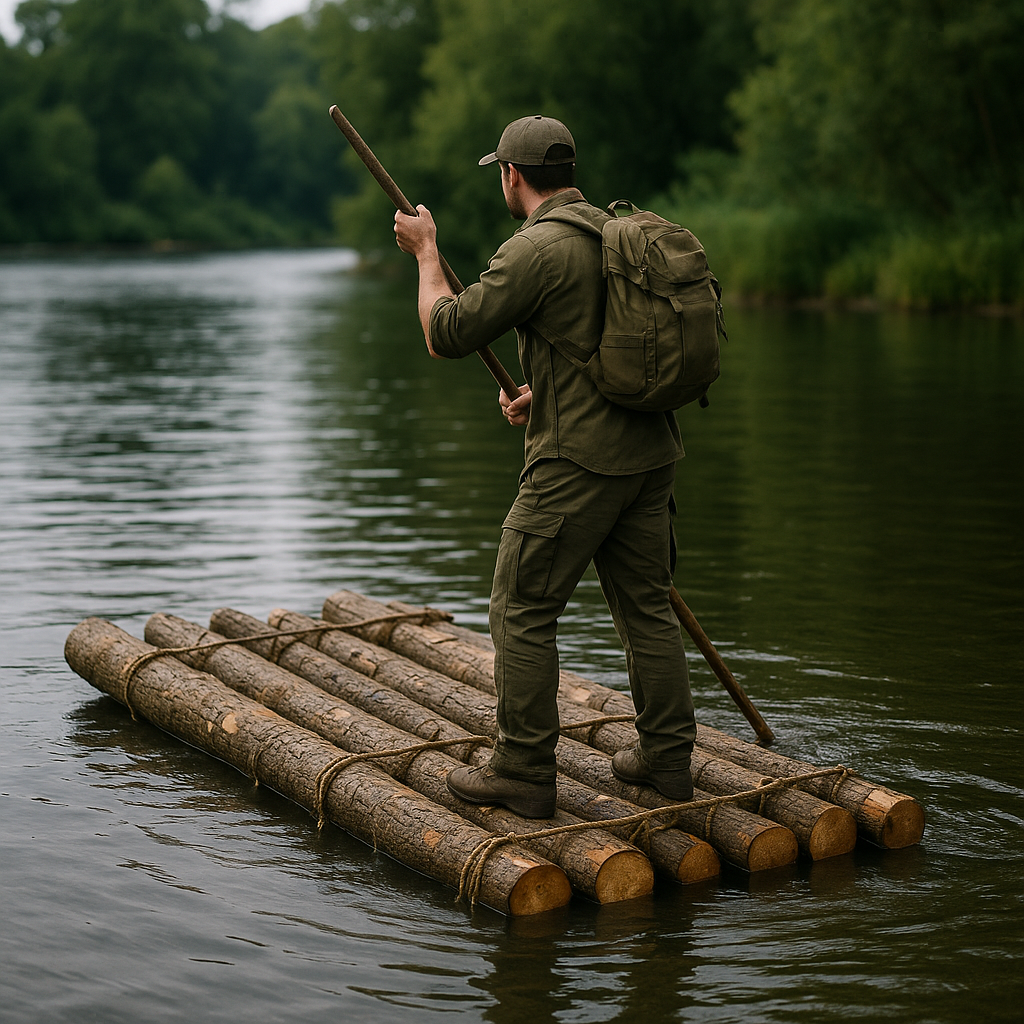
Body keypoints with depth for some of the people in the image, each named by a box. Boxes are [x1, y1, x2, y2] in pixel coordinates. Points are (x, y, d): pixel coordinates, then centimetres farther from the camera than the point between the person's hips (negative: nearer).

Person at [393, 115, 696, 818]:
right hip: (652, 450, 9)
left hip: (579, 462, -8)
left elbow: (446, 335, -9)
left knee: (522, 611, 1)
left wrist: (426, 252, 5)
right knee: (647, 605, 15)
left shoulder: (537, 248, -13)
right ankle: (667, 758, 22)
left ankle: (524, 773, 5)